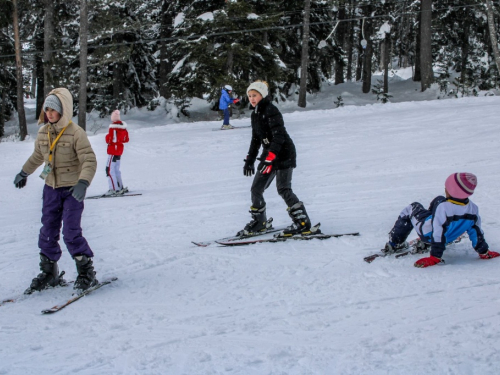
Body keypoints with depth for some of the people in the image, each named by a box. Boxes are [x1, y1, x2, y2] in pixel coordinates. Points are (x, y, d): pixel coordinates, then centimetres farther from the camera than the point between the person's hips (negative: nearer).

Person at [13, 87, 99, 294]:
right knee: (47, 232, 8)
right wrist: (24, 173, 31)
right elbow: (37, 156, 21)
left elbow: (89, 161, -20)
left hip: (72, 190, -6)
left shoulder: (76, 133, -17)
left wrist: (83, 183, -35)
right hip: (51, 189, 6)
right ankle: (49, 273, 22)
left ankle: (86, 272, 4)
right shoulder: (43, 133, 2)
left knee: (71, 232, -11)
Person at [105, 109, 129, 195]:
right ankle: (120, 187, 22)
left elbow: (109, 140, -18)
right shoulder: (123, 126, 6)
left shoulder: (113, 127, -19)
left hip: (113, 149, -9)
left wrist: (107, 137, 1)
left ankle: (114, 189, -13)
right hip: (120, 149, 9)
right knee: (116, 169, 19)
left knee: (109, 169, -7)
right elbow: (126, 139, 12)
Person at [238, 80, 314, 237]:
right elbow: (256, 139, 21)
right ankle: (259, 222, 18)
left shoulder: (271, 110, -16)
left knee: (283, 189, -14)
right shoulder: (255, 114, 12)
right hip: (269, 154, 9)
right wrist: (250, 159, 20)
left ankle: (303, 223, -8)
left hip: (284, 153, -9)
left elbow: (279, 136, -24)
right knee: (256, 189, 6)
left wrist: (270, 159, -30)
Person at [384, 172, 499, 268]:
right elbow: (476, 231, -12)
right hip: (449, 238, 5)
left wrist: (436, 256, -26)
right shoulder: (473, 209, -21)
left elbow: (439, 233, -32)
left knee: (412, 208, 20)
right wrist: (483, 251, 3)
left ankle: (394, 243, 23)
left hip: (427, 233, -5)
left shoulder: (443, 207, -36)